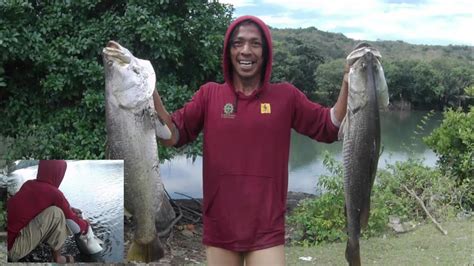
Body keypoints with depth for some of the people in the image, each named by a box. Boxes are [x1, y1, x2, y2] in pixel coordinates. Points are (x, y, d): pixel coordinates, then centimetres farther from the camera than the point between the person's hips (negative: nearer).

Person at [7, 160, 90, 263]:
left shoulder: (28, 184, 7)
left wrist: (69, 209, 32)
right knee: (56, 213, -14)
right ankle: (57, 259, 3)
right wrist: (86, 224, 20)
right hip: (11, 248, -8)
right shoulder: (53, 193, -14)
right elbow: (75, 226, -2)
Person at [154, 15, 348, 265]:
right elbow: (172, 136, -3)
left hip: (267, 229, -1)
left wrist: (347, 84, -9)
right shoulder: (209, 94, 2)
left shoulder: (286, 96, 2)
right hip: (219, 227, 1)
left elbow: (330, 128, 4)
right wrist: (150, 91, -16)